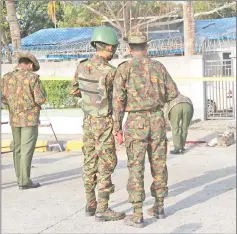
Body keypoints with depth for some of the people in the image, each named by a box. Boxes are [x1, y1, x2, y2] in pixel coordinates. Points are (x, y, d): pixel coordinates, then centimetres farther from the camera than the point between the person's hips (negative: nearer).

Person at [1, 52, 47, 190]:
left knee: (18, 149, 14)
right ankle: (25, 181, -3)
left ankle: (20, 178, 20)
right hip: (30, 118, -5)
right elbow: (41, 99, -13)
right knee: (27, 150, -3)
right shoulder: (33, 77, -11)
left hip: (14, 118, 5)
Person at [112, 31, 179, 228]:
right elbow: (173, 92, 10)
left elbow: (118, 99, -11)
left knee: (136, 167, -2)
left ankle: (138, 215, -3)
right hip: (157, 119, 4)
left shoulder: (124, 68, -6)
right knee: (159, 164, 15)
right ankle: (159, 207, 24)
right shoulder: (158, 66, 5)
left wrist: (117, 125, -5)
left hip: (136, 122, -4)